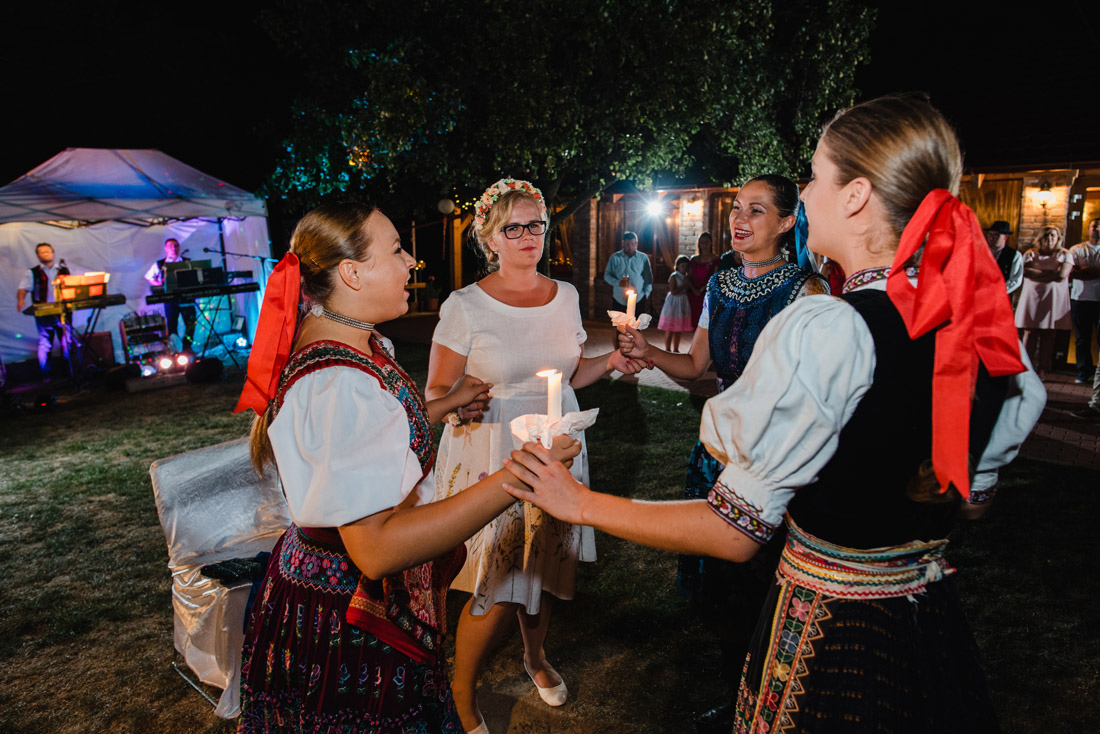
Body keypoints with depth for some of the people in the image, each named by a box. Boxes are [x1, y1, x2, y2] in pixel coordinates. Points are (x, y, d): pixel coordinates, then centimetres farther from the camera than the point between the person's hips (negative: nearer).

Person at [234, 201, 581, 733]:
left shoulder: (357, 344, 2)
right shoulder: (338, 384, -32)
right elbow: (376, 548, -37)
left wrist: (445, 404, 20)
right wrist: (511, 481, -38)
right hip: (342, 625, -10)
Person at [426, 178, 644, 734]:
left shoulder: (565, 296, 5)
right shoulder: (464, 306, -11)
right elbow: (436, 391, -8)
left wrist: (610, 362, -2)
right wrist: (458, 405, -30)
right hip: (490, 456, -4)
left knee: (542, 564, 18)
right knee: (496, 589, -3)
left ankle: (535, 658, 47)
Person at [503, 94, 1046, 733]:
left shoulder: (823, 330, -27)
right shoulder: (984, 327, -6)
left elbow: (736, 532, -21)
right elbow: (974, 496, 8)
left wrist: (581, 502, -11)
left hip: (827, 641, -6)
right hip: (934, 620, 7)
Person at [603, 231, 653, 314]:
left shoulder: (643, 258, 6)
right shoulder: (615, 257, 4)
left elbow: (648, 278, 11)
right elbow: (607, 275, 6)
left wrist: (646, 294, 2)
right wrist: (617, 282, -12)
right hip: (619, 300, 0)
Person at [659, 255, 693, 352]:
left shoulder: (687, 277, 9)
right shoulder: (674, 276, -10)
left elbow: (689, 290, 14)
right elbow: (673, 291, -18)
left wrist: (689, 283, -2)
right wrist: (684, 285, -16)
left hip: (683, 304, 6)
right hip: (673, 303, -6)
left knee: (679, 329, 10)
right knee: (670, 329, -2)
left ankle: (675, 349, 19)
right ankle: (668, 349, 6)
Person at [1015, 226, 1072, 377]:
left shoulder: (1064, 254, 9)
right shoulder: (1031, 253, 12)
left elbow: (1062, 275, -6)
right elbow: (1025, 271, -5)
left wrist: (1036, 274, -5)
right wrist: (1049, 273, -8)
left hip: (1053, 298, 0)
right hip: (1032, 296, 0)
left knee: (1048, 334, -3)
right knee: (1030, 333, -5)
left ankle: (1042, 370, 0)